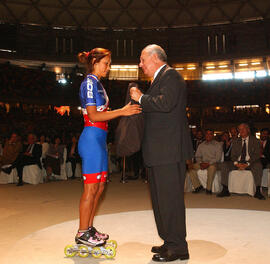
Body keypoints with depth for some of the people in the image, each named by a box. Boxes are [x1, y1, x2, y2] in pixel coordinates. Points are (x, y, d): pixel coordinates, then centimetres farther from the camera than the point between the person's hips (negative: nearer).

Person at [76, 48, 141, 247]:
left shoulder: (97, 83, 20)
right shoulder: (89, 83, -8)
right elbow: (93, 115, -16)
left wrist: (125, 111, 13)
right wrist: (121, 112, -16)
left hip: (99, 139, 10)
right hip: (92, 138, -10)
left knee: (99, 187, 11)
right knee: (91, 188, -4)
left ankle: (89, 228, 21)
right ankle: (82, 233, 8)